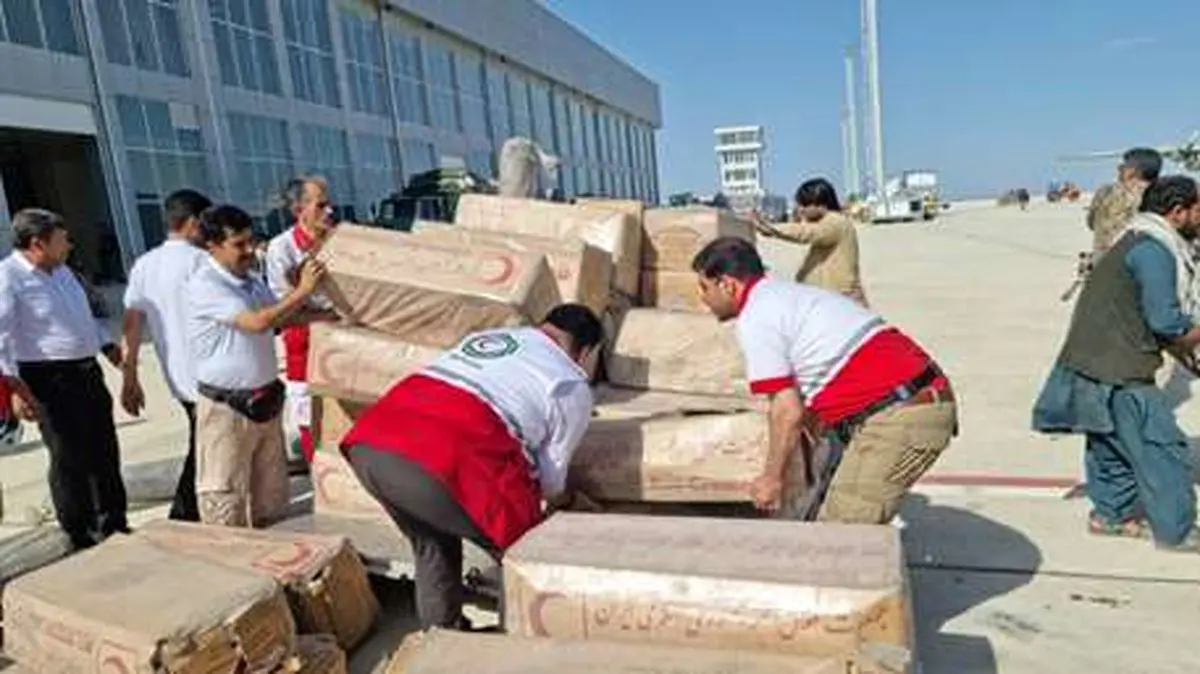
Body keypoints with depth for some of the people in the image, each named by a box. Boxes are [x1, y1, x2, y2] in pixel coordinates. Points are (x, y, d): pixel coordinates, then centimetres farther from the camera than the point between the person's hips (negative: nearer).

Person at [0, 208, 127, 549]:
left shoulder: (62, 272, 14)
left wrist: (108, 346, 28)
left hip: (88, 372, 8)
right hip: (51, 381, -8)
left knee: (105, 453, 15)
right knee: (70, 460, 2)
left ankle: (114, 527, 30)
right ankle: (81, 538, 17)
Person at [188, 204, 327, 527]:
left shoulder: (252, 281, 8)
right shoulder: (204, 285, -16)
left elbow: (282, 317, 18)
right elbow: (257, 322, -26)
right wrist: (302, 290, -21)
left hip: (266, 401, 8)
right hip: (226, 408, -8)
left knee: (271, 495, 18)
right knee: (225, 501, 2)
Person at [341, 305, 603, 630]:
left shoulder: (483, 336, 29)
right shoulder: (572, 387, 13)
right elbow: (549, 479, 18)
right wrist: (564, 500, 43)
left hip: (367, 445, 7)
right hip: (440, 467, -7)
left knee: (431, 544, 31)